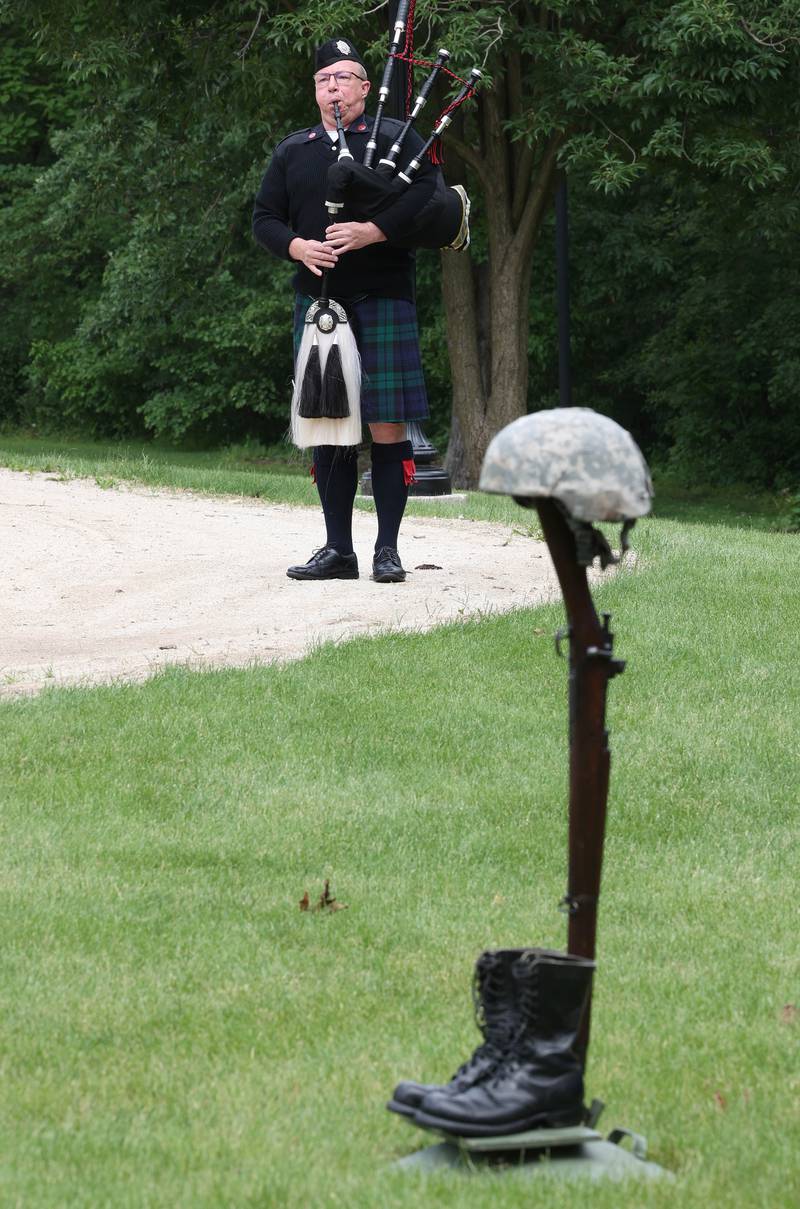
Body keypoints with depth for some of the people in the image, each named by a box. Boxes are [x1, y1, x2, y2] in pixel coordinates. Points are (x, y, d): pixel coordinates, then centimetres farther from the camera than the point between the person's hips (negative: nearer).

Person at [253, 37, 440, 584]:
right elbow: (264, 218, 13)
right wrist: (298, 247, -8)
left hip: (382, 298, -4)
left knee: (388, 425, -5)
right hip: (317, 302, 4)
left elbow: (429, 192, -10)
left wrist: (372, 231, -20)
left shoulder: (396, 138, 3)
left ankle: (388, 549, 0)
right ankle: (338, 549, 11)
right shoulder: (292, 151, 15)